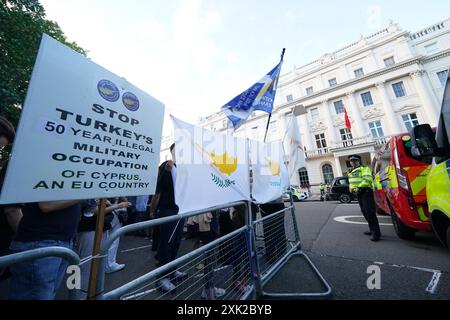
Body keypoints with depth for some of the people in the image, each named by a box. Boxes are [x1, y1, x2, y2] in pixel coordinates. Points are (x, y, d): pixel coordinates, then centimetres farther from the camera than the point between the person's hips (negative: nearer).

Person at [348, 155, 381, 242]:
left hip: (366, 192, -8)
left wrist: (359, 187, -25)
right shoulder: (351, 172, 20)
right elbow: (351, 183, 25)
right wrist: (352, 189, 7)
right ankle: (372, 230, 25)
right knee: (365, 213, 14)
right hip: (358, 193, 8)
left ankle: (376, 233, -7)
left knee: (370, 213, -11)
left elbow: (367, 179, -19)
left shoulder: (364, 168, -4)